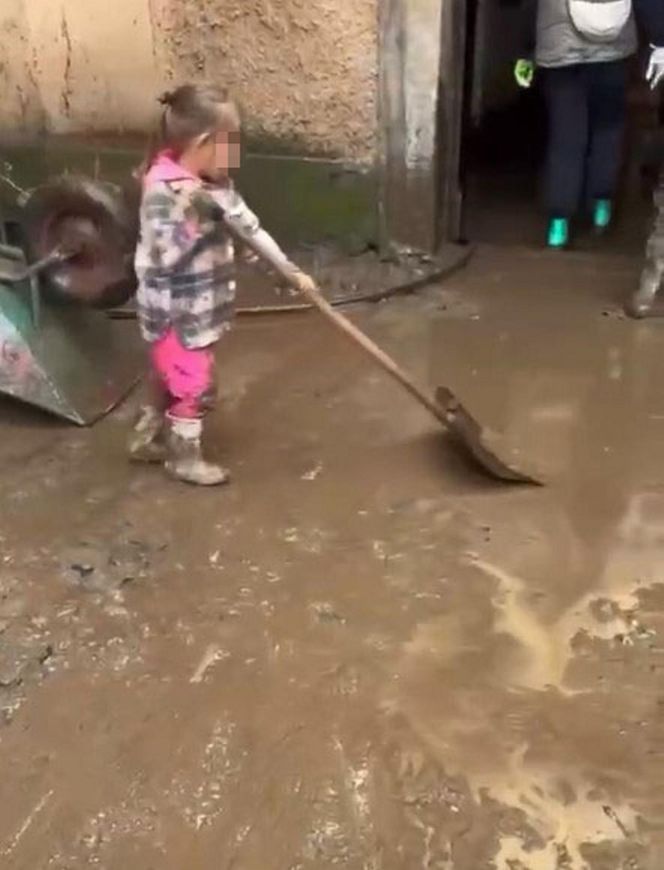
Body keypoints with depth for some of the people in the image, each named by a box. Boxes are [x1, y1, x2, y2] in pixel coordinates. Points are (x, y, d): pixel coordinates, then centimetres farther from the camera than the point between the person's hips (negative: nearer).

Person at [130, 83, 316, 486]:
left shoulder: (216, 183, 2)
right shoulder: (163, 191, -24)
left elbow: (250, 226, 8)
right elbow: (164, 258, -28)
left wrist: (291, 270, 8)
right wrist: (192, 217, -36)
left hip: (201, 308, 8)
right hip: (176, 312, -8)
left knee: (168, 377, 22)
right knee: (194, 385, 4)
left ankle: (147, 438, 41)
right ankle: (184, 457, 24)